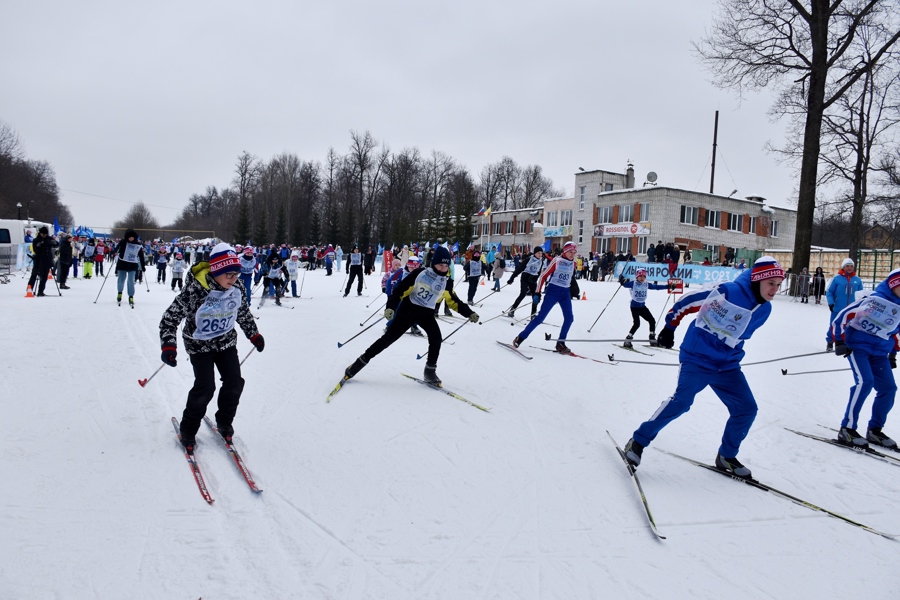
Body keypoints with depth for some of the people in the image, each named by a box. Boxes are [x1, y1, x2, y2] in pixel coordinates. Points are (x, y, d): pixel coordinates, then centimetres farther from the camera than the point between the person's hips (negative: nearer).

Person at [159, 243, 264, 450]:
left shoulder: (237, 288, -12)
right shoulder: (195, 290, -28)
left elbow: (243, 313, 9)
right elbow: (170, 318, -22)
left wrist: (254, 334, 14)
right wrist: (169, 346, -31)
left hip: (226, 342, 5)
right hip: (200, 345, -4)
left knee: (235, 383, -1)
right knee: (205, 388, -12)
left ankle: (224, 423, 24)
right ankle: (188, 429, 12)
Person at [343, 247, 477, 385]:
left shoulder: (447, 282, -1)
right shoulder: (420, 273, -12)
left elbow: (454, 300, 12)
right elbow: (401, 289, -11)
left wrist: (469, 313, 6)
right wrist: (390, 306, -21)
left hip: (426, 314, 3)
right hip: (407, 309, -2)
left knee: (436, 337, -21)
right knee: (388, 338, -1)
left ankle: (430, 371, -7)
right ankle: (362, 360, 11)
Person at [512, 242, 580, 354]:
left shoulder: (573, 264, 7)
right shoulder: (557, 261, -10)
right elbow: (543, 276, -9)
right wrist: (537, 293, -14)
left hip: (565, 293, 6)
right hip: (553, 291, -6)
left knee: (569, 318, -4)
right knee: (541, 316, -9)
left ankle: (560, 344, 9)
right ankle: (520, 337, -1)